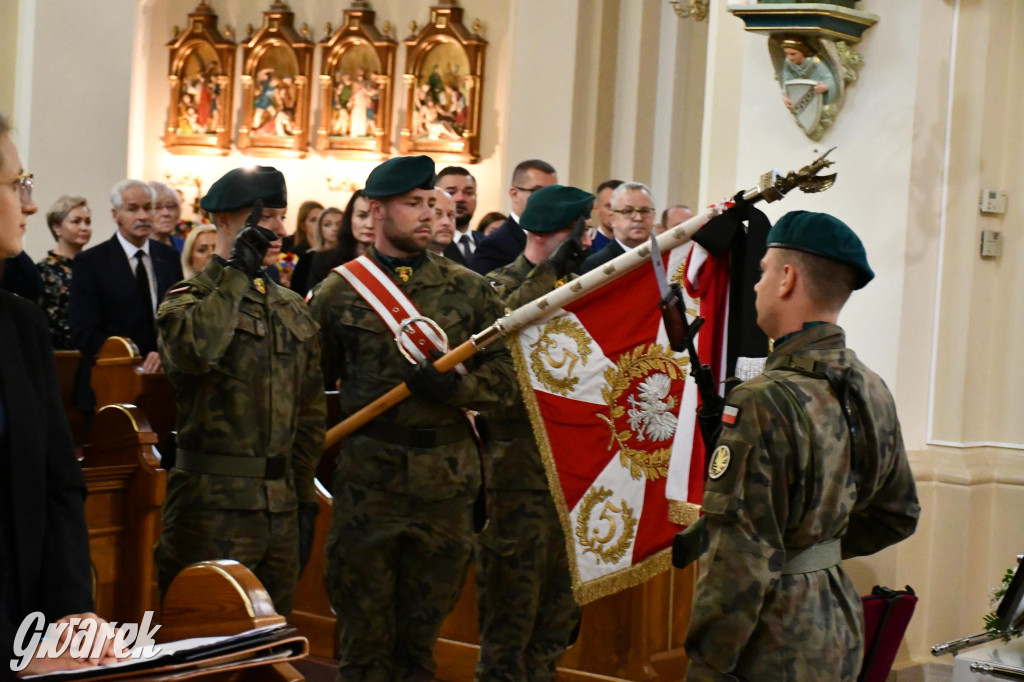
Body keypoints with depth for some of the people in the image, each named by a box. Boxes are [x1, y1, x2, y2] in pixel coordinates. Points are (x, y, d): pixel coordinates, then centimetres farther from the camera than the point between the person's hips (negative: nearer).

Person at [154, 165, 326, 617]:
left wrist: (305, 499, 13)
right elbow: (192, 352, -29)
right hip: (214, 504, -6)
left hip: (282, 502, 6)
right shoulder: (188, 299, -4)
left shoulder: (292, 309, 15)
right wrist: (237, 275, -19)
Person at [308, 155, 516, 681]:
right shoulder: (338, 292, 2)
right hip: (365, 484, -2)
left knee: (420, 638, 12)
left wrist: (454, 386, -14)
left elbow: (503, 376, 4)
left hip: (445, 484, 2)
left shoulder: (467, 289, 6)